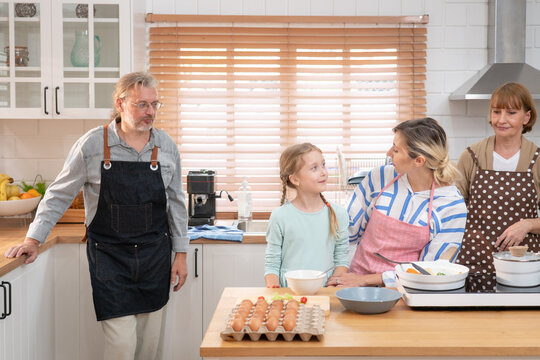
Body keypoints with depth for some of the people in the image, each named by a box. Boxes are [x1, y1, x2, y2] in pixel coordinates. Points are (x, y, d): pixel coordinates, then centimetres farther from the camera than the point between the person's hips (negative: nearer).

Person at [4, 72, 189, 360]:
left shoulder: (166, 146, 3)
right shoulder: (93, 144, -7)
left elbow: (176, 203, 10)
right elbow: (59, 195, 0)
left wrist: (181, 253, 9)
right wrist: (33, 240, -4)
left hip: (155, 255, 4)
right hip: (108, 255, -3)